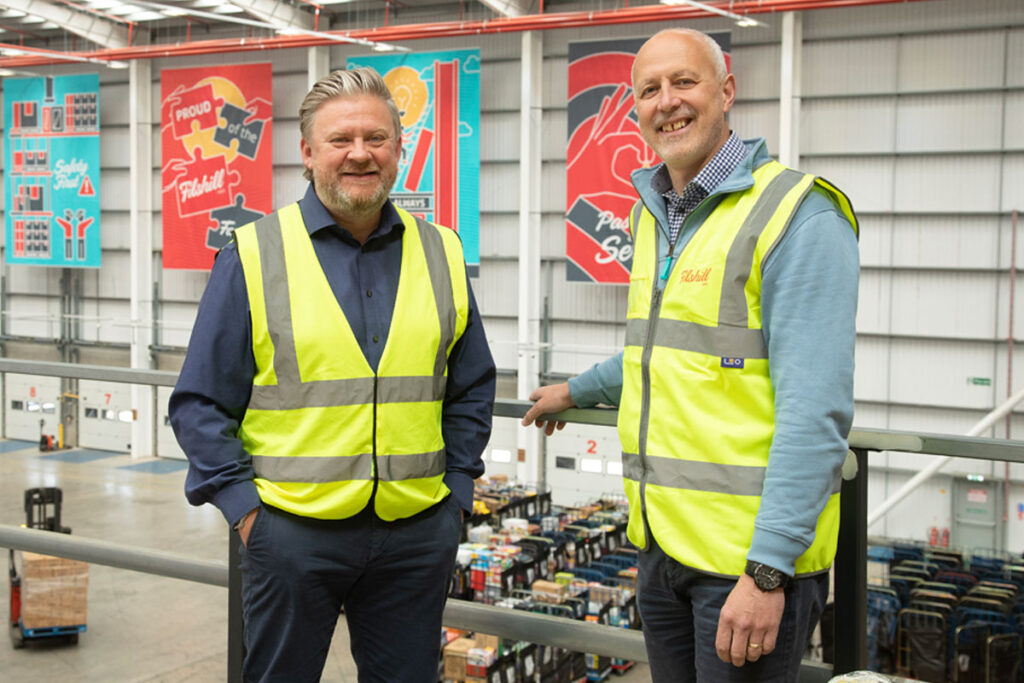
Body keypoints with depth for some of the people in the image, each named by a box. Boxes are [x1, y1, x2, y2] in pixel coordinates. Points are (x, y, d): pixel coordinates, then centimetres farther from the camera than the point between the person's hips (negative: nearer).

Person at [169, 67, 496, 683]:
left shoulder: (441, 255, 6)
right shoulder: (254, 256, -4)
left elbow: (473, 389, 13)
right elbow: (201, 402, -2)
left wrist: (456, 490, 5)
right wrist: (243, 505, -8)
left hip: (418, 533, 3)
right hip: (291, 531, -2)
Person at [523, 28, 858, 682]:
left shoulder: (798, 216, -14)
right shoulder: (651, 217, 13)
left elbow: (816, 413, -20)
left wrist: (767, 568, -24)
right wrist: (578, 391, 40)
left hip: (754, 552, -8)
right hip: (661, 538, 8)